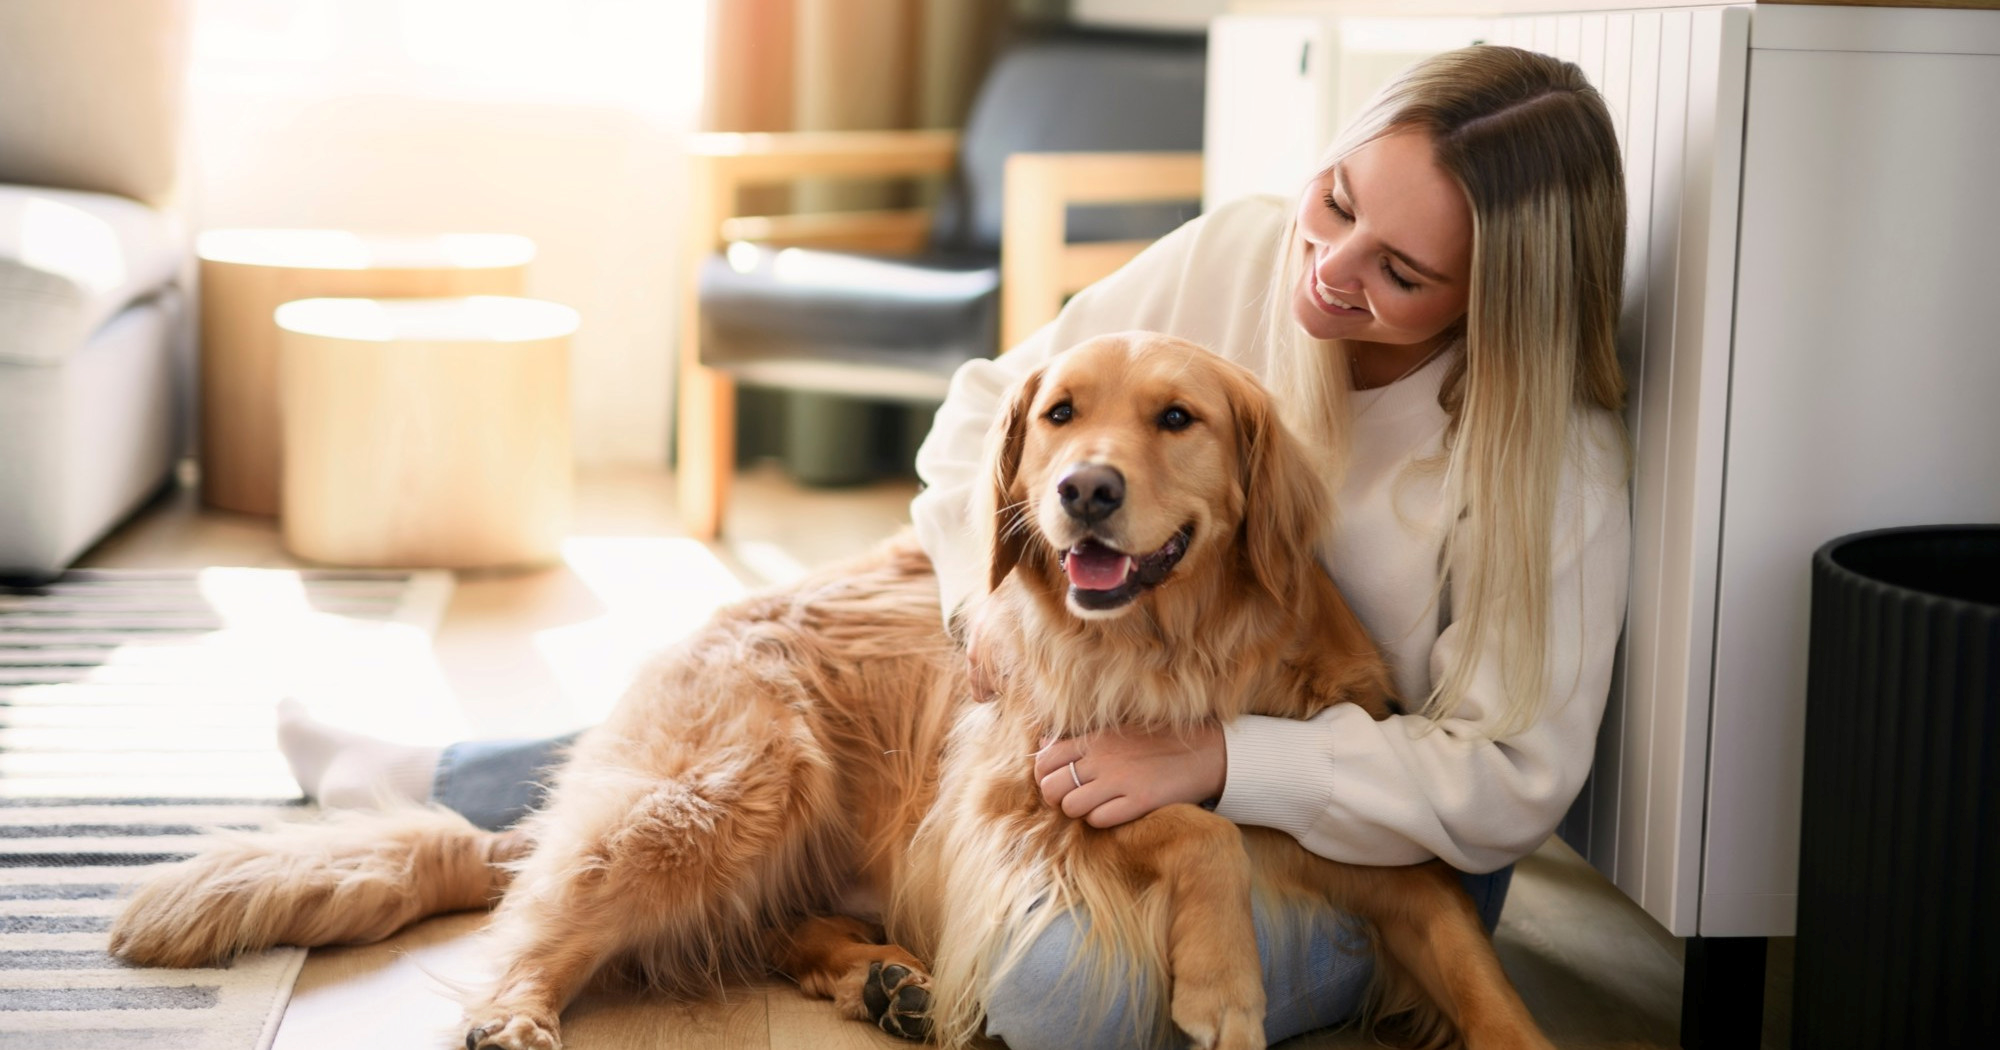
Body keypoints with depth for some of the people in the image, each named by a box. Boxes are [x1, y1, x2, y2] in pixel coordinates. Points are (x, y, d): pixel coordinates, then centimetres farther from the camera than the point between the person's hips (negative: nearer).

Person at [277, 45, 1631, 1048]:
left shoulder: (1555, 464, -23)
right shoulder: (1237, 257, -11)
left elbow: (1514, 777, -23)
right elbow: (989, 407, 2)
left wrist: (1213, 757, -30)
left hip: (1364, 853, -5)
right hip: (1143, 727, 5)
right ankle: (426, 781, 31)